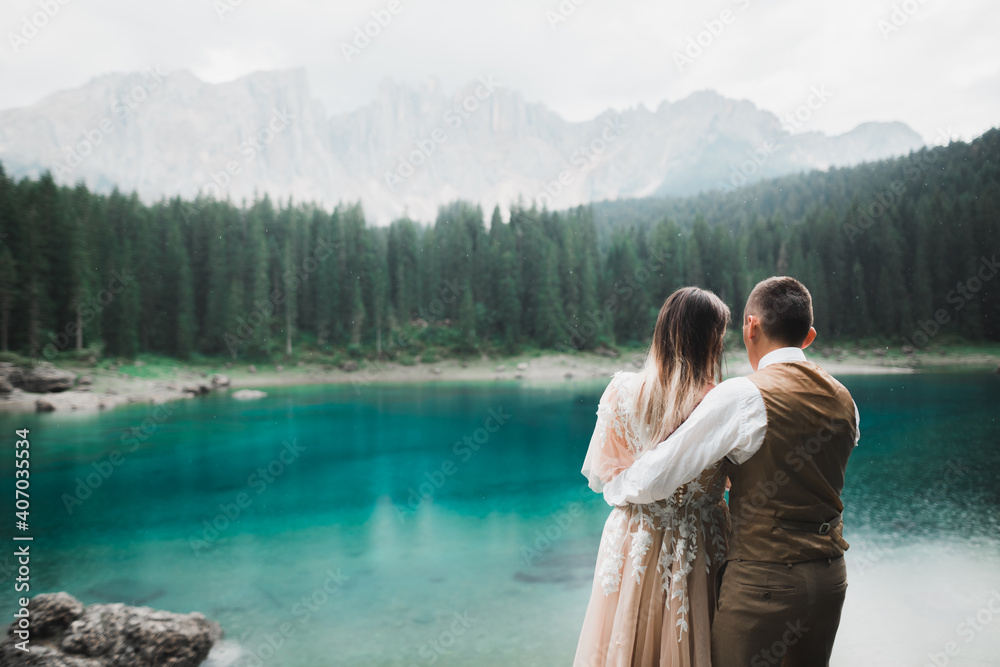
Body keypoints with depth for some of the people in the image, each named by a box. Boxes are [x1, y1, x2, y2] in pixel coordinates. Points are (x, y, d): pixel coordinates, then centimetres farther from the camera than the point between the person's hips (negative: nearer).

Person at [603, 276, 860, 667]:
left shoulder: (742, 397, -18)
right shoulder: (843, 399, 4)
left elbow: (655, 478, -17)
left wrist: (613, 490, 2)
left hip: (763, 579, -7)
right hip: (831, 574, 7)